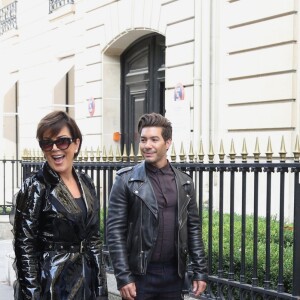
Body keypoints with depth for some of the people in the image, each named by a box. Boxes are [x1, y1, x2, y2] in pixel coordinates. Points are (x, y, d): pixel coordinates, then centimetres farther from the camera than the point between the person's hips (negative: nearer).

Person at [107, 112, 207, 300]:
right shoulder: (126, 180, -4)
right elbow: (115, 231, -8)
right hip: (140, 273, -3)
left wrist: (200, 271, 5)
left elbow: (193, 229, 10)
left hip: (174, 273, 3)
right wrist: (123, 277, -14)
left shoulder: (184, 182, 6)